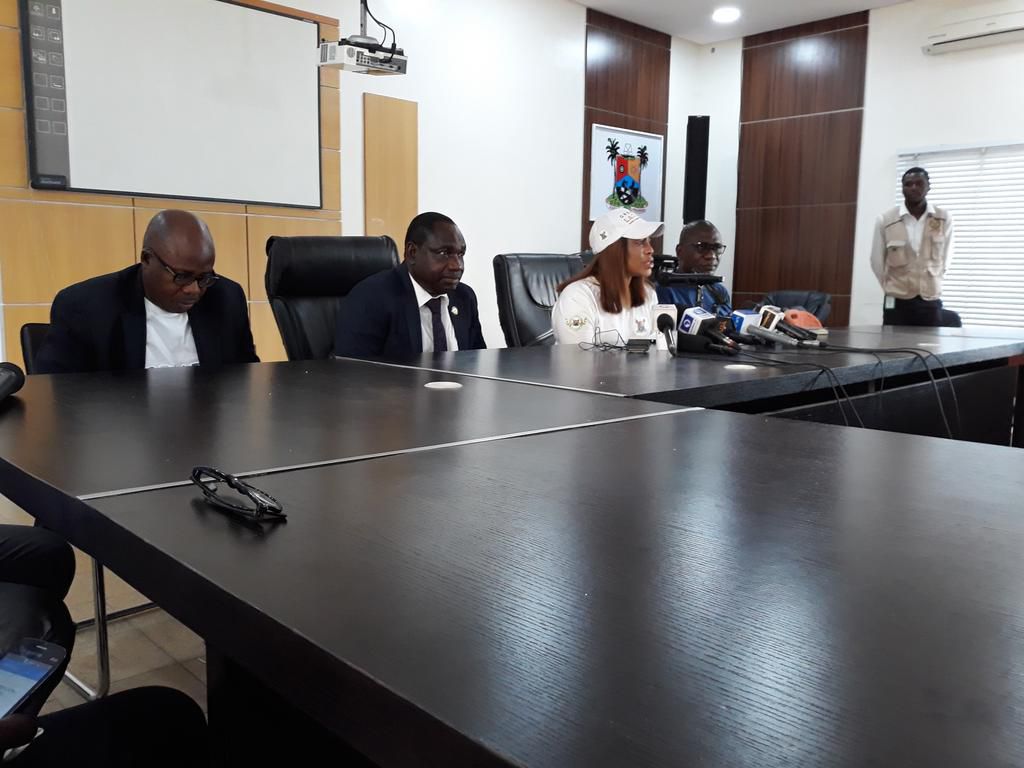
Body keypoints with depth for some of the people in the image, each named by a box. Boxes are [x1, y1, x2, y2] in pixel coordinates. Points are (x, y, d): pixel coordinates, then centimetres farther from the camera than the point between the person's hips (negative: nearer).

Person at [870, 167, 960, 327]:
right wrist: (893, 288, 9)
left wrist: (932, 285, 11)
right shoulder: (885, 220, -5)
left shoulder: (944, 218, -1)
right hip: (896, 302, -1)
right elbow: (877, 261, 3)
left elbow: (944, 259, 9)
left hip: (931, 302, 1)